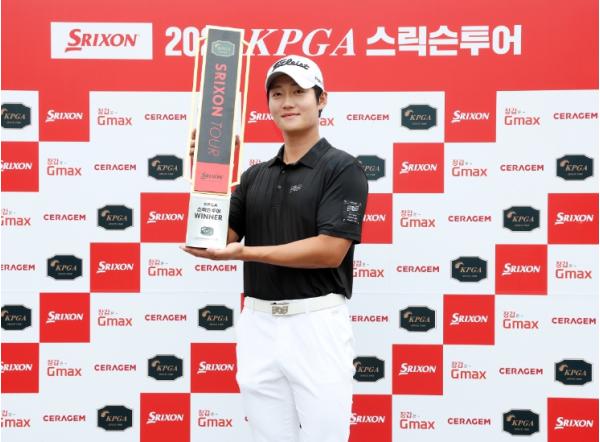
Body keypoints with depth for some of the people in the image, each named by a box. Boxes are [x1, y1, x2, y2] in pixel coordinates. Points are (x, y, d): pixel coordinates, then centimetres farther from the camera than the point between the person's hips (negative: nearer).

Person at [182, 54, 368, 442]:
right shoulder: (256, 175, 13)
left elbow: (330, 250, -16)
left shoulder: (342, 168, -6)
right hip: (257, 326, 6)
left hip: (317, 325, -5)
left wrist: (245, 252, -17)